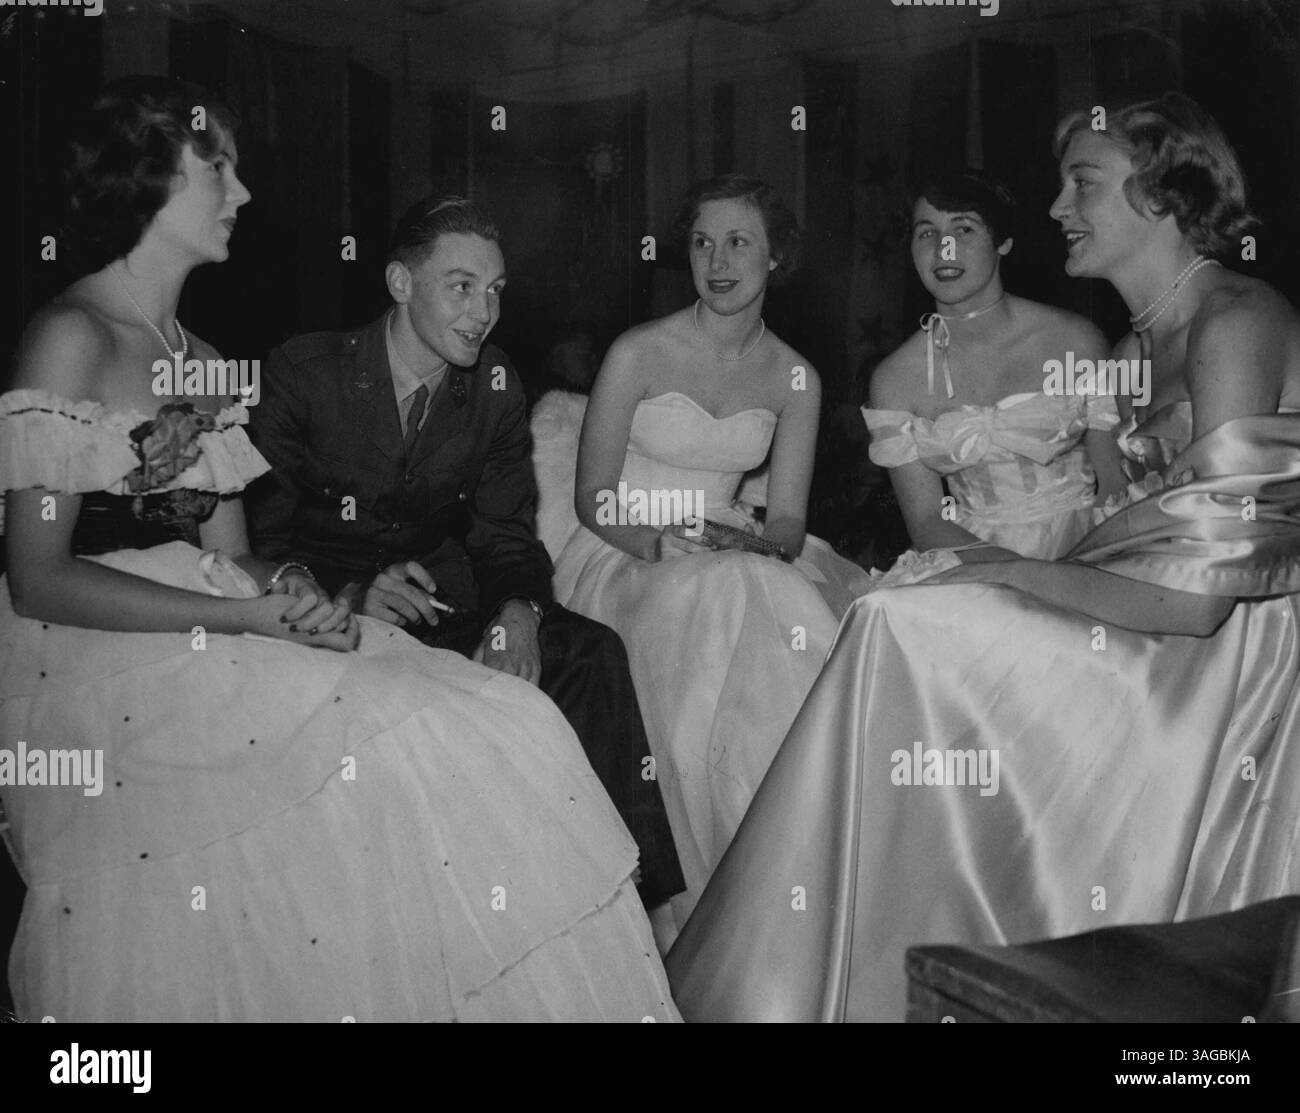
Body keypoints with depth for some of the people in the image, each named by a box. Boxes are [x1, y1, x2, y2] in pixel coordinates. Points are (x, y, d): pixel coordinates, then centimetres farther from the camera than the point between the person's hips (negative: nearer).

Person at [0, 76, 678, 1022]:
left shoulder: (195, 353, 18)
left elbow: (227, 552, 12)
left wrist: (285, 591, -11)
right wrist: (250, 615, -18)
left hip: (208, 632, 7)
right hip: (110, 660, -7)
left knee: (501, 726, -13)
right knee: (404, 751, -25)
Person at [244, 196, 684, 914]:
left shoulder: (496, 389, 5)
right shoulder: (305, 371, -7)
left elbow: (505, 533, 4)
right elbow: (259, 537, -10)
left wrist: (518, 611, -20)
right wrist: (351, 597, -29)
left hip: (436, 602, 4)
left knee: (592, 652, -19)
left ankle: (631, 897, -12)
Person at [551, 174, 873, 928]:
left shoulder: (795, 379, 7)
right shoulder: (639, 354, -4)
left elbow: (788, 520, 4)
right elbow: (593, 496, -3)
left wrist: (759, 543, -19)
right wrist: (654, 542, -22)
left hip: (742, 562, 4)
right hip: (624, 556, -4)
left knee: (862, 606, -25)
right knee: (729, 600, -36)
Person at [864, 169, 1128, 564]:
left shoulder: (1076, 340, 0)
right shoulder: (894, 380, 2)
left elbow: (1114, 486, 2)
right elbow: (925, 521, -1)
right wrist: (1023, 571, -18)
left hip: (1084, 549, -1)